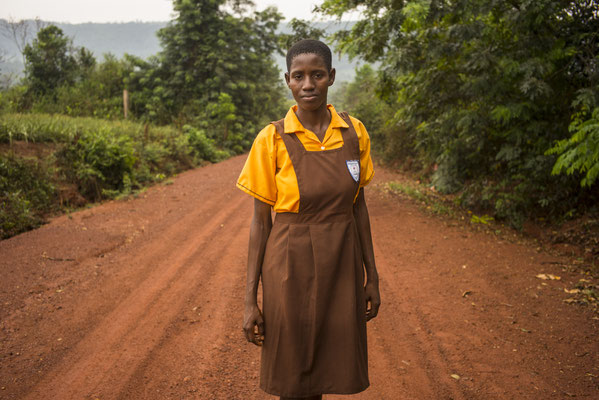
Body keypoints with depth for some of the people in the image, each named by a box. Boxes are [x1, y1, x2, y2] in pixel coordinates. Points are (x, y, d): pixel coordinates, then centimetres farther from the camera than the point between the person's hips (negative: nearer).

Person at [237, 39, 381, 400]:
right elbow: (260, 221, -4)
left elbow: (358, 205, 8)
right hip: (292, 266, -2)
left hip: (342, 265, 3)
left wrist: (372, 276, 8)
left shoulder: (354, 133, 1)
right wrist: (251, 300, -5)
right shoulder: (273, 139, -8)